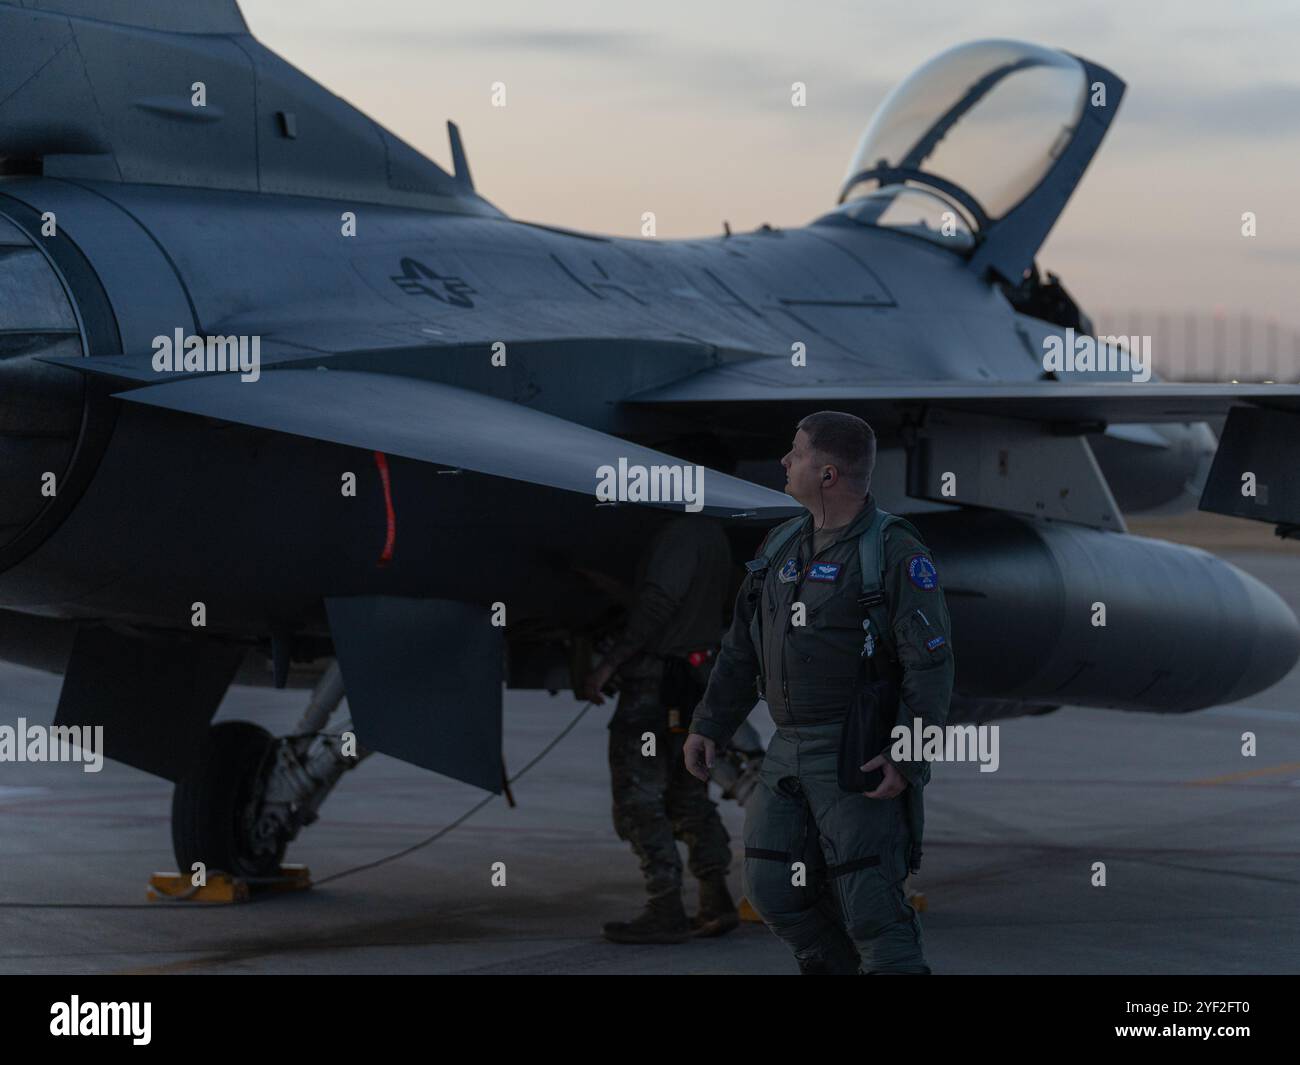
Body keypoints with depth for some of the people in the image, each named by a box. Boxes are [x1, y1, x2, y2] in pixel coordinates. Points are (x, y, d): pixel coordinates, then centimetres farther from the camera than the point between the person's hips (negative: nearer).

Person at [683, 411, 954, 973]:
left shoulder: (897, 553, -11)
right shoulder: (782, 544, 11)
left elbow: (931, 666, -16)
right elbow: (742, 648, 18)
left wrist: (908, 757, -23)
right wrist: (709, 726, 13)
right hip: (788, 753, 7)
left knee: (870, 906, -8)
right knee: (774, 890, 8)